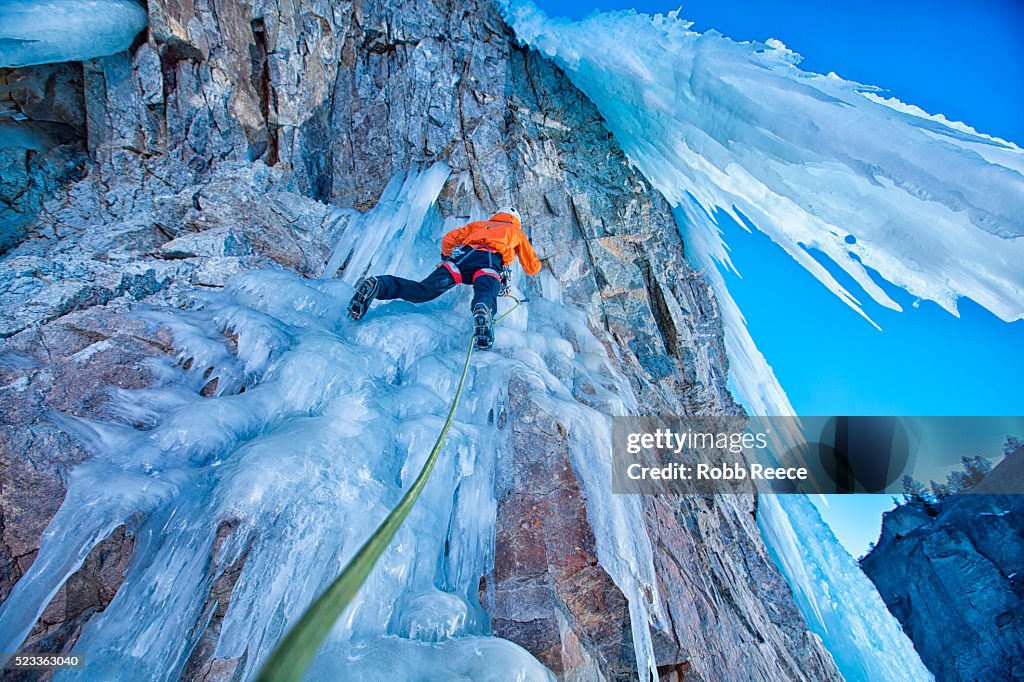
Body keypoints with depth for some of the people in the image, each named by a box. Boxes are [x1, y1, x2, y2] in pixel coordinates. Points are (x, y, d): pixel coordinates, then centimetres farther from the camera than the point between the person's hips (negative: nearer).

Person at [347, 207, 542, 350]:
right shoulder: (517, 232, 38)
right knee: (486, 295, -32)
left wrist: (448, 260, 46)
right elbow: (533, 268, 42)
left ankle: (376, 285, -37)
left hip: (462, 256, 2)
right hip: (490, 263, -2)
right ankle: (482, 310, -66)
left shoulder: (477, 224, 42)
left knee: (421, 291, -15)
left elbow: (448, 240, 29)